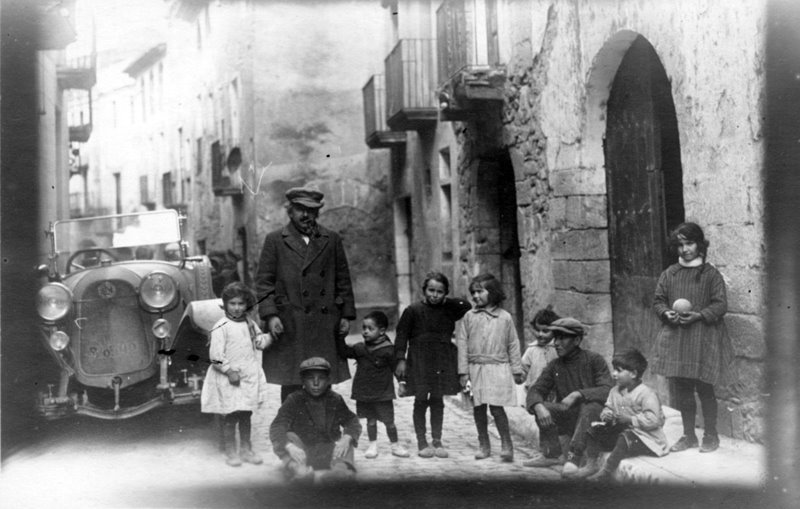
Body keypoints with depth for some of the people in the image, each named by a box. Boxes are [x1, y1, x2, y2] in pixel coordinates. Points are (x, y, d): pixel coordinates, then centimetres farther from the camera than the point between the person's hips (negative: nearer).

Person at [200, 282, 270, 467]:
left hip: (249, 377, 6)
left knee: (246, 415, 14)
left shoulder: (250, 323, 8)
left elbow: (259, 342, 16)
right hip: (228, 379, -6)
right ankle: (231, 453, 12)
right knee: (230, 416, 0)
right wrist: (229, 371, -19)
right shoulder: (221, 327, -12)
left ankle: (245, 450, 25)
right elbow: (216, 355, -16)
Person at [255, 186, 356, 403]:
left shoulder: (332, 240, 13)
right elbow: (264, 281, 3)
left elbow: (343, 280, 14)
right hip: (289, 327, -2)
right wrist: (270, 315, -9)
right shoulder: (275, 240, 7)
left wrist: (346, 315, 7)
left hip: (325, 325, 2)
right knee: (291, 385, -1)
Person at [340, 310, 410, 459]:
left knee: (389, 421, 5)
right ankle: (373, 445, 26)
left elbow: (396, 367, -5)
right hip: (364, 393, 3)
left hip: (383, 393, -3)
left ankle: (395, 445, 21)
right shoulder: (359, 348, 2)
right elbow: (343, 352, 9)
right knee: (371, 420, 12)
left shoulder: (388, 350, -10)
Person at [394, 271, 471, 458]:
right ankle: (422, 442, 12)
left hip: (442, 362, 3)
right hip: (419, 361, -2)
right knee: (420, 401, 2)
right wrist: (401, 359, -9)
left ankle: (437, 441, 16)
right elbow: (402, 336, -2)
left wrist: (447, 301, -1)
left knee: (437, 401, 7)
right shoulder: (413, 310, -3)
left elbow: (468, 307, 5)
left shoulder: (449, 310, 5)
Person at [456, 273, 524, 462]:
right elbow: (462, 344, 3)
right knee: (478, 408, 7)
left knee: (497, 407, -8)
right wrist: (463, 371, -2)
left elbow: (513, 345, 9)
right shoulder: (468, 317, 5)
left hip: (498, 368, -2)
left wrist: (517, 370, 8)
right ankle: (483, 445, 20)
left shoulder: (505, 317, 4)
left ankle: (507, 445, 4)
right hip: (475, 368, 2)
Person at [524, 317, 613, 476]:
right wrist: (539, 407, -26)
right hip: (568, 418, 4)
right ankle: (551, 455, -6)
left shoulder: (595, 360, -8)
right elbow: (535, 391, -3)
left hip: (594, 418, -4)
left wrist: (577, 394, -33)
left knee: (591, 406, -35)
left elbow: (606, 391, -20)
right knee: (541, 406, -17)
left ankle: (574, 457, -34)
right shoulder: (555, 366, 5)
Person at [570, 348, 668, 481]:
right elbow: (608, 407, 15)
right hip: (621, 431, 8)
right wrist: (606, 415, -9)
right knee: (593, 431, -2)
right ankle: (591, 464, -5)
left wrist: (629, 419, -26)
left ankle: (607, 470, -37)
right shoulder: (615, 391, 8)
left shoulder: (647, 394, -17)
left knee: (626, 438, -38)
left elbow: (653, 420, -25)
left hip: (646, 439, -8)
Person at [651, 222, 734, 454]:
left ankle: (711, 435, 15)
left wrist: (698, 315, -18)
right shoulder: (669, 274, 9)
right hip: (674, 338, 4)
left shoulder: (711, 274, -2)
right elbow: (658, 301, 12)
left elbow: (720, 305, -5)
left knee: (704, 388, 0)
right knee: (681, 389, 9)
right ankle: (688, 435, 21)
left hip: (703, 338, -4)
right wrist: (666, 313, -8)